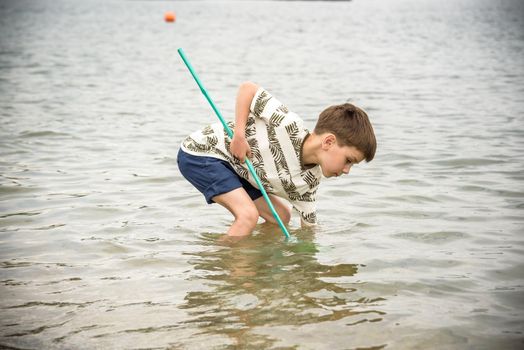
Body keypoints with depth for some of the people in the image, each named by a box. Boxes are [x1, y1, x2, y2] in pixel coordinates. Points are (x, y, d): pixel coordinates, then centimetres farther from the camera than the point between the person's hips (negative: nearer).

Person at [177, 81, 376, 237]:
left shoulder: (309, 181, -6)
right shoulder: (289, 125, -29)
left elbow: (308, 225, 6)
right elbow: (247, 88, -22)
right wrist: (239, 135, -26)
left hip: (233, 167, 9)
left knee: (281, 216, 10)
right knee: (248, 214, -24)